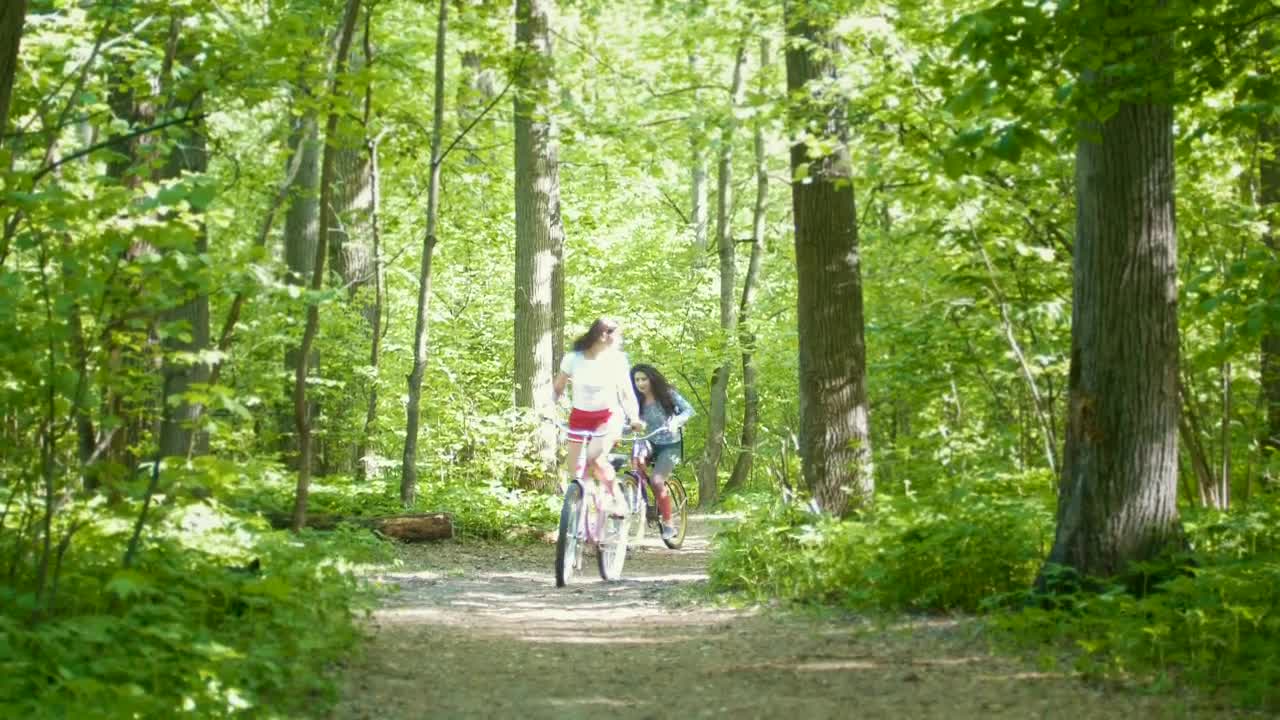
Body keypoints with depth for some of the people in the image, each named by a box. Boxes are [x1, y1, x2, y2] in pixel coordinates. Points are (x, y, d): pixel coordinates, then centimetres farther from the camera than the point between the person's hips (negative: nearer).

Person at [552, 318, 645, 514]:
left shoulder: (617, 359, -8)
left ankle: (616, 497, -6)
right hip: (580, 417, 2)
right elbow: (558, 388, 0)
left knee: (594, 457, -27)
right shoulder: (573, 359, -9)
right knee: (576, 469, -2)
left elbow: (626, 392, -5)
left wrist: (634, 417, -21)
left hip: (609, 416, -2)